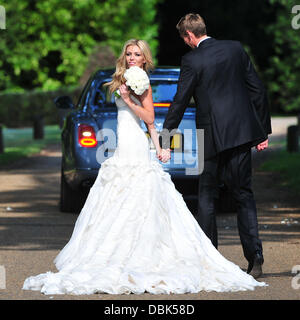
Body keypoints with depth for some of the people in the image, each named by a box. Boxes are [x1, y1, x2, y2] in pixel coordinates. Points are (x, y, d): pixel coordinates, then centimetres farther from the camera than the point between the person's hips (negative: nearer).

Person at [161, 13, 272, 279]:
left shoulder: (192, 60, -8)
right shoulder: (235, 48, 6)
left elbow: (180, 102, -6)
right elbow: (257, 89, 7)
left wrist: (165, 139, 2)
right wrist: (263, 130, 13)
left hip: (213, 137, -4)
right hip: (242, 132, 4)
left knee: (207, 198, 8)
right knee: (244, 195, 8)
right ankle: (255, 259, -3)